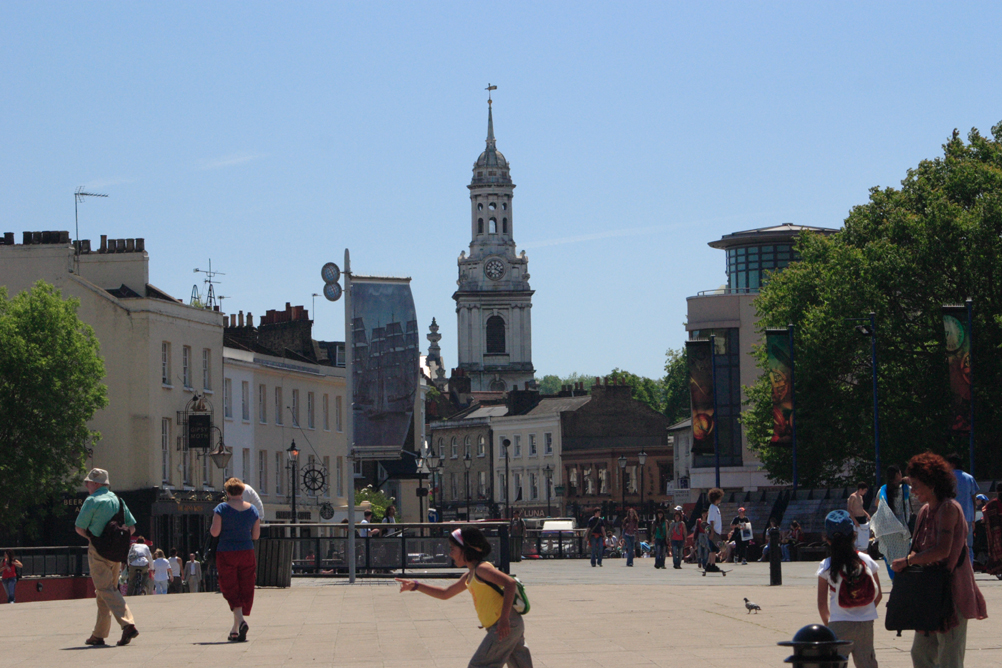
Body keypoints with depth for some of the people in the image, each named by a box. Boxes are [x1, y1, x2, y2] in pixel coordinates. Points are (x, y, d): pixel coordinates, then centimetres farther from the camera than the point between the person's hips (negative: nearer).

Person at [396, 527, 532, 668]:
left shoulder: (481, 569, -12)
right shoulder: (470, 576, 19)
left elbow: (510, 583, -24)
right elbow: (445, 594, 28)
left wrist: (504, 619, -27)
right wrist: (415, 586, 21)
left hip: (507, 625, -10)